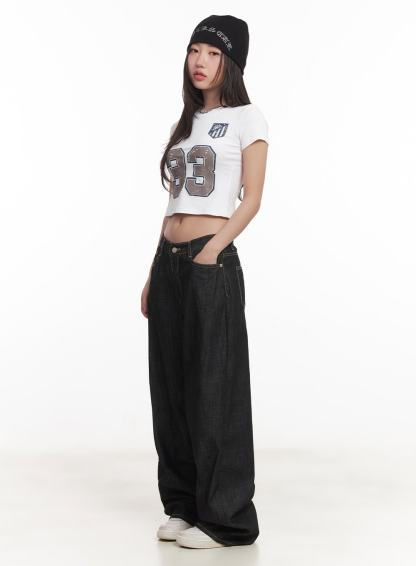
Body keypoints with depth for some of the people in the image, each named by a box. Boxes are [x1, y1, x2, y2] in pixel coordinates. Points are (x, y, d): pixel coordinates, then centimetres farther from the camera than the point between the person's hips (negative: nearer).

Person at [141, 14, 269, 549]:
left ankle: (226, 517, 7)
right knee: (170, 385, 8)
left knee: (213, 386, -3)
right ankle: (184, 505, 20)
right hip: (168, 262, 7)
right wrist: (154, 274, 14)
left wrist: (210, 253, -18)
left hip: (212, 263, -7)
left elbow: (251, 200, -6)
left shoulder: (246, 118, 1)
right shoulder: (186, 123, 19)